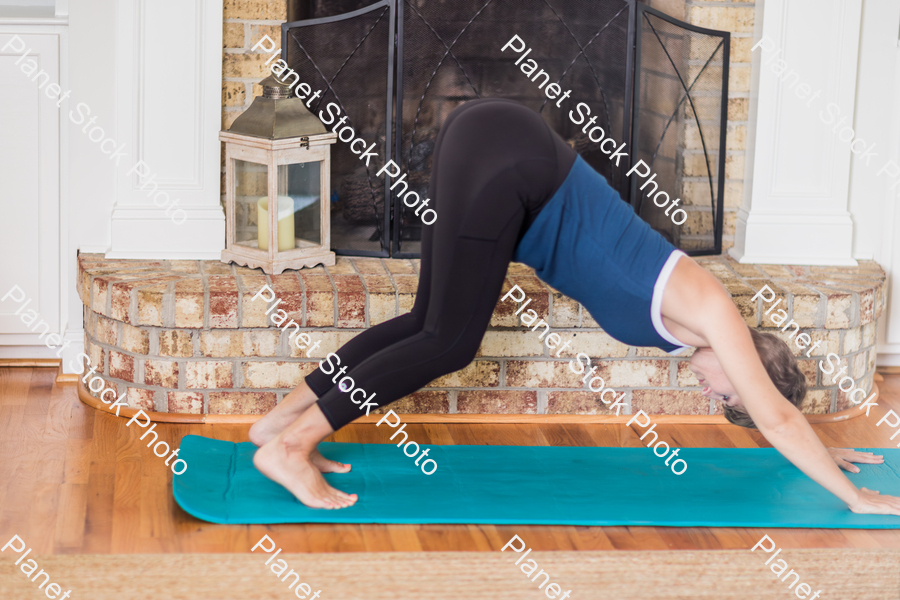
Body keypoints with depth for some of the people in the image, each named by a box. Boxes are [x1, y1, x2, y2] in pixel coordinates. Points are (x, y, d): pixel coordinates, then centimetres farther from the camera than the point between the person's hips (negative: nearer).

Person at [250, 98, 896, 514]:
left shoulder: (690, 310, 20)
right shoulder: (710, 310, -1)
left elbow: (774, 410, 35)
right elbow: (777, 417, 0)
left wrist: (819, 450, 43)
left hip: (489, 142, 8)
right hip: (504, 161, -8)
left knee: (430, 323, 11)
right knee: (449, 343, -5)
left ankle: (283, 418, 13)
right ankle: (290, 445, -4)